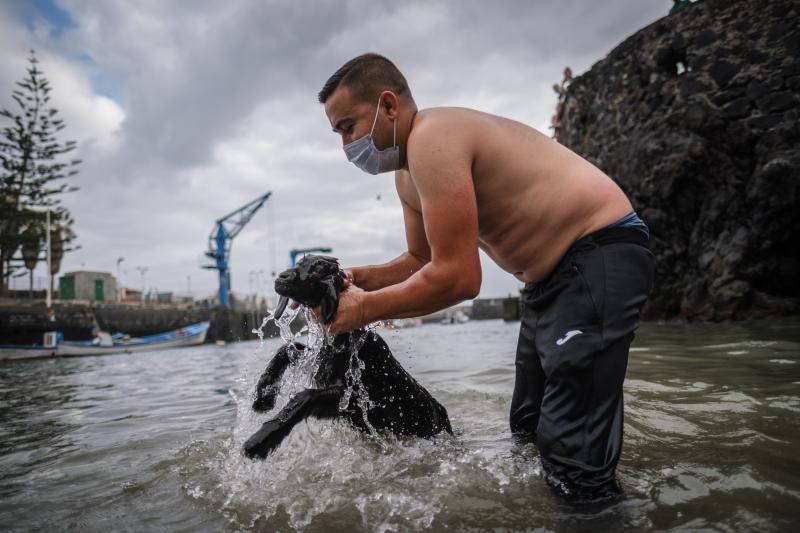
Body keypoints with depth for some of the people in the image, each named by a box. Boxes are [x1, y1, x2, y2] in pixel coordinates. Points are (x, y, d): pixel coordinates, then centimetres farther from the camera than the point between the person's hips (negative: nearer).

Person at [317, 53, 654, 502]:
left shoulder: (431, 137, -21)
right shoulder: (408, 175, 12)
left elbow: (457, 277, -25)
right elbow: (422, 261, 19)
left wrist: (365, 308, -14)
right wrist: (358, 278, 2)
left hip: (601, 258, -11)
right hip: (553, 279, 11)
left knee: (574, 470, -12)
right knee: (529, 436, 18)